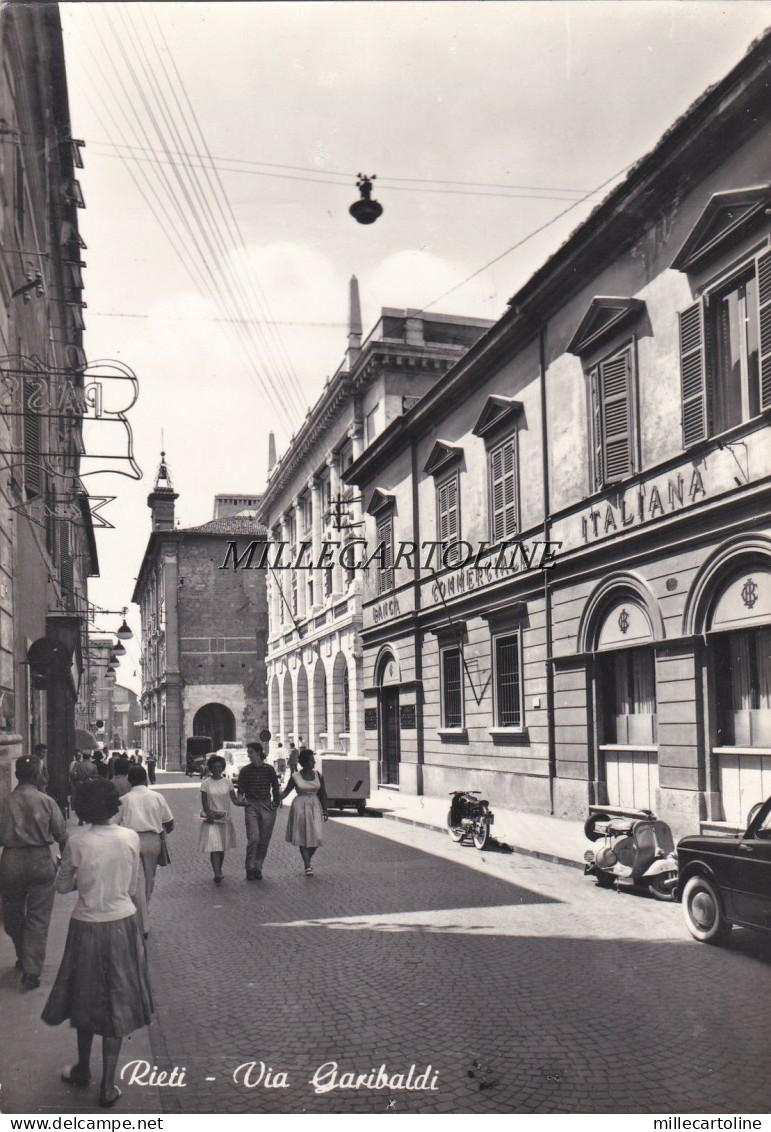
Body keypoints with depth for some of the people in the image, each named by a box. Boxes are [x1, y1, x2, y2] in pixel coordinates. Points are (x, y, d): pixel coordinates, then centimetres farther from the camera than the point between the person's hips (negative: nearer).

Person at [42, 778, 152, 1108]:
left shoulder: (77, 842, -14)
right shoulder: (130, 838, -9)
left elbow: (62, 886, -1)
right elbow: (135, 886, 1)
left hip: (87, 926, -1)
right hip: (123, 923, 1)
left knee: (86, 999, 20)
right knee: (117, 1003, 11)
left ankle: (83, 1070, 38)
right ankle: (108, 1086, 14)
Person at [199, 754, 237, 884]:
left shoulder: (227, 782, 4)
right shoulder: (206, 783, -2)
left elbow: (233, 798, 4)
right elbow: (204, 801, -3)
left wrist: (239, 802, -16)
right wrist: (208, 813, -17)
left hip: (225, 818, 3)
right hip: (211, 819, -3)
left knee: (222, 847, 11)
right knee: (214, 847, -12)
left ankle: (219, 871, 26)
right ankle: (217, 874, -17)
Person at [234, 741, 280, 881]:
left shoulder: (269, 770, 3)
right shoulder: (245, 771, 2)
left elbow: (275, 788, 10)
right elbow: (240, 789, 2)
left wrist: (275, 802, 2)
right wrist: (240, 799, -16)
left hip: (267, 806, 1)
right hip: (251, 806, -1)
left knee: (264, 840, 4)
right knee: (253, 838, -12)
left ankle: (258, 868, 17)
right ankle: (250, 868, 2)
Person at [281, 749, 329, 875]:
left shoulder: (318, 775, 4)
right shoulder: (295, 776, -4)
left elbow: (323, 794, 10)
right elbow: (286, 792, 1)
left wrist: (325, 810, 6)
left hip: (315, 806, 2)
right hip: (300, 807, -2)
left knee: (316, 836, -3)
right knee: (302, 838, -1)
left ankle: (308, 860, 22)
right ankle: (307, 866, 6)